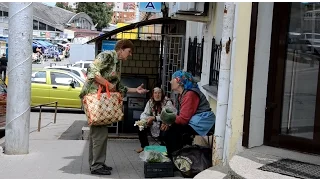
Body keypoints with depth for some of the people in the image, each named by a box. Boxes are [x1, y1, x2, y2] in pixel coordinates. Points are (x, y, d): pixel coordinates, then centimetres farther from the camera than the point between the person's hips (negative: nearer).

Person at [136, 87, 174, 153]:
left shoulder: (167, 102, -15)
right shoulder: (150, 102, 0)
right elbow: (144, 114, -1)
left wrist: (154, 118, -33)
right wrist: (146, 119, -26)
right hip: (153, 124, 5)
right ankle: (144, 146, 10)